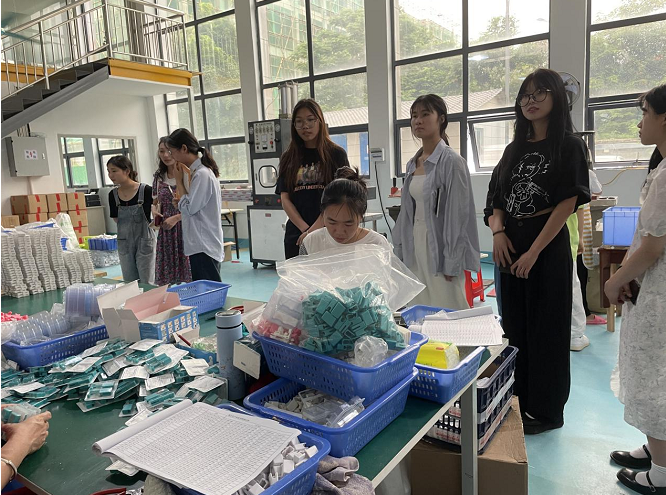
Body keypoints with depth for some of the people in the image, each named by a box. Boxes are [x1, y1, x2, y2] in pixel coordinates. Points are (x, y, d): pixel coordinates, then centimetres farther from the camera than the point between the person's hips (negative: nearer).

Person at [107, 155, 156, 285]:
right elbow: (117, 219, 8)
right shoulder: (113, 195, 1)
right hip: (124, 243, 4)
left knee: (147, 283, 2)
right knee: (129, 283, 11)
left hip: (144, 241, -4)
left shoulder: (146, 191, -14)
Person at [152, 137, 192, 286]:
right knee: (164, 281, 6)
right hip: (166, 233, 5)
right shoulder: (159, 177, 11)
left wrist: (175, 218, -12)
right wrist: (155, 212, 3)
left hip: (184, 229, -5)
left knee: (188, 279, -3)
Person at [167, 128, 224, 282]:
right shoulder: (198, 171, 13)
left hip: (204, 246, -10)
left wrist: (179, 181, -8)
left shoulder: (202, 174, -16)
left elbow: (188, 208, -16)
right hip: (200, 244, 10)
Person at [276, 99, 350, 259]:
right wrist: (305, 229, -9)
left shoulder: (336, 154, 3)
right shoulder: (288, 159, 12)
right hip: (296, 236, 3)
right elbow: (285, 198, 5)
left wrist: (315, 228, -15)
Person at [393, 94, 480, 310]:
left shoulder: (451, 161, -9)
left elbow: (458, 215, -13)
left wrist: (451, 263, -15)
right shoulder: (413, 163, 12)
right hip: (415, 247, 7)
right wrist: (400, 251, 13)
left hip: (439, 246, -7)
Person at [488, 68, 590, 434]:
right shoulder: (514, 149, 15)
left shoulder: (568, 146, -2)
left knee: (546, 329, 2)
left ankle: (547, 409, 17)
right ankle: (520, 400, 28)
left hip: (548, 247, -6)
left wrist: (534, 251, -18)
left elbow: (567, 203, -12)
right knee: (515, 325, 12)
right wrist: (498, 232, -7)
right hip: (511, 248, 6)